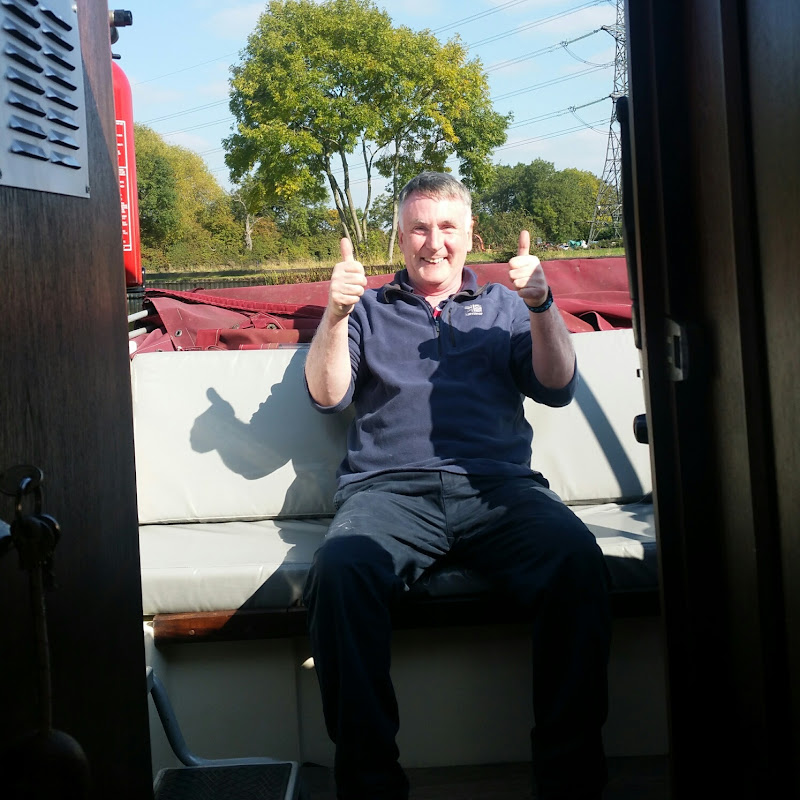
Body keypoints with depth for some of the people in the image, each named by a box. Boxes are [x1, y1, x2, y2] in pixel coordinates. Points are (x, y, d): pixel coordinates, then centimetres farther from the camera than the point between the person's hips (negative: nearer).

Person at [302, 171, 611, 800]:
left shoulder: (503, 306, 27)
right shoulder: (369, 310, 27)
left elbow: (557, 387, 14)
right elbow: (328, 395, 13)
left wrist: (541, 305, -2)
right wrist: (335, 314, -2)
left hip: (496, 486, 1)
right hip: (389, 489, 0)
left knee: (577, 558, -33)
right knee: (340, 567, -36)